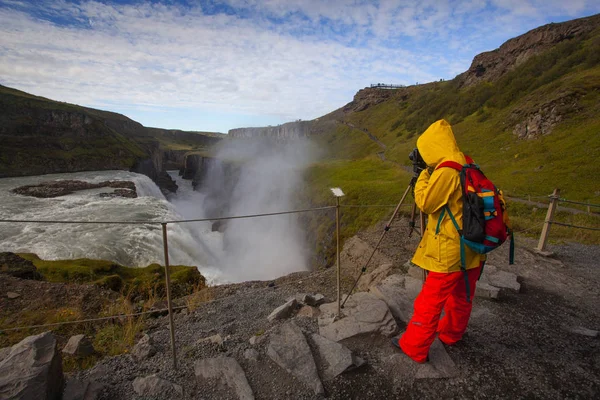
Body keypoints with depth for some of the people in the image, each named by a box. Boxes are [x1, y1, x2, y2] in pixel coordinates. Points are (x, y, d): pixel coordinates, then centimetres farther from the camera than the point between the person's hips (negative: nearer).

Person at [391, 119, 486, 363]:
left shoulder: (446, 172, -21)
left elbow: (425, 203, -14)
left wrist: (423, 175, -4)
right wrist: (429, 174, 11)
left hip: (450, 252, -9)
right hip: (474, 250, 9)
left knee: (429, 302, 3)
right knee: (462, 298, 23)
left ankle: (414, 348, 17)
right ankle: (451, 335, 44)